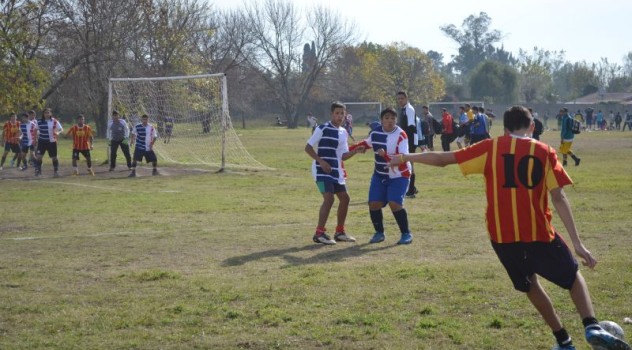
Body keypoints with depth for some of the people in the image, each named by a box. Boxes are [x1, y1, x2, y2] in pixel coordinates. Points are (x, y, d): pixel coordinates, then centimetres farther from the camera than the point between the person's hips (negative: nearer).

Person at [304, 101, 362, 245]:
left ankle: (339, 232, 22)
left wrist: (355, 151, -5)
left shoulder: (344, 133, 11)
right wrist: (321, 161, -19)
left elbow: (343, 156, 12)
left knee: (345, 198, 9)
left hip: (337, 171, 8)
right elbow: (308, 148, -8)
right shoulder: (322, 129, -9)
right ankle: (319, 233, -14)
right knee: (329, 198, -19)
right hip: (322, 170, -8)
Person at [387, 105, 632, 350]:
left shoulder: (491, 148, 3)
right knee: (574, 277, 17)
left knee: (529, 285, 25)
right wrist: (577, 242, -8)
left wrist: (406, 158, 17)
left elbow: (443, 159, 4)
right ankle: (592, 328, -8)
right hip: (538, 233, -2)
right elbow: (558, 197, -6)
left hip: (502, 236, 2)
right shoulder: (544, 152, 2)